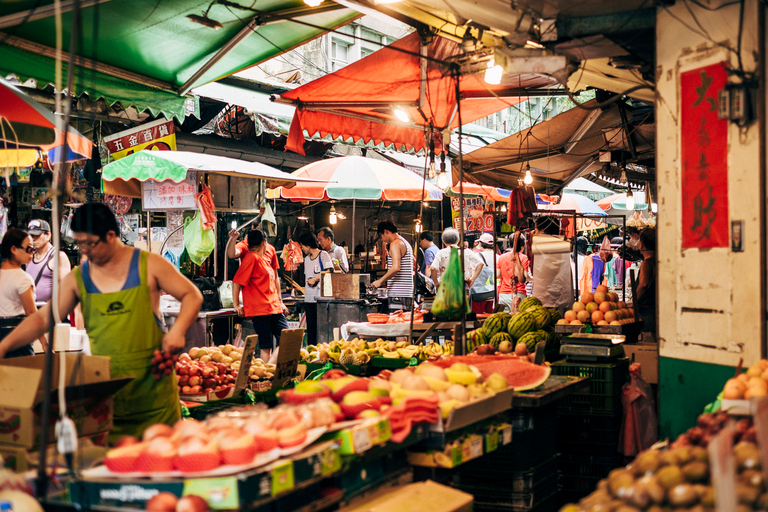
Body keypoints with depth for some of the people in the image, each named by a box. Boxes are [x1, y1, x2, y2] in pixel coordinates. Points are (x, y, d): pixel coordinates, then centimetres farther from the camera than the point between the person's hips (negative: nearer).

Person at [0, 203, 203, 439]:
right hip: (104, 386, 2)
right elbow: (42, 318, 5)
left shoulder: (148, 265, -1)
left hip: (152, 381, -2)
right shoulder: (77, 279, 7)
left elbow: (192, 295, 1)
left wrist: (177, 330, -15)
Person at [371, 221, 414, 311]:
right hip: (407, 293, 10)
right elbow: (416, 265, 29)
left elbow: (396, 267, -22)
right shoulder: (405, 242, 20)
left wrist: (380, 281, -15)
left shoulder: (395, 244, -10)